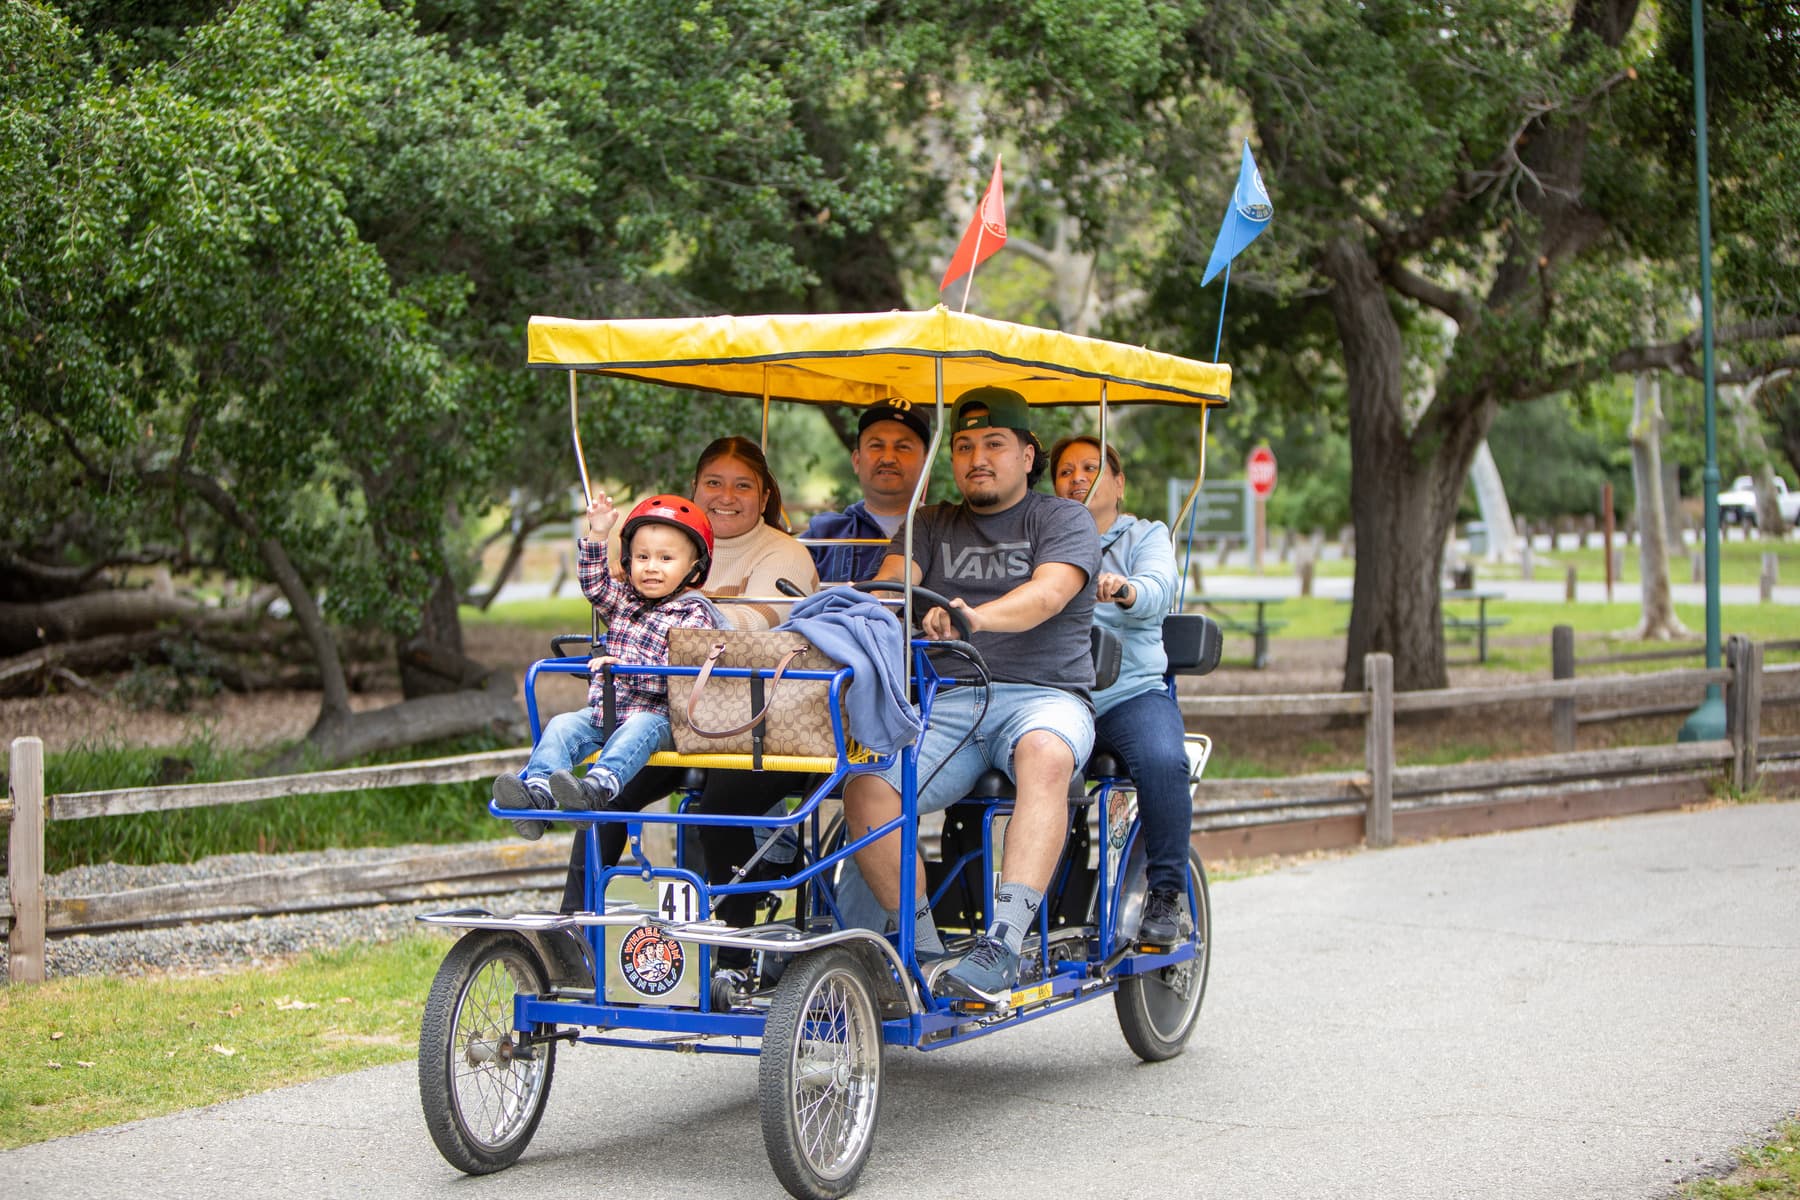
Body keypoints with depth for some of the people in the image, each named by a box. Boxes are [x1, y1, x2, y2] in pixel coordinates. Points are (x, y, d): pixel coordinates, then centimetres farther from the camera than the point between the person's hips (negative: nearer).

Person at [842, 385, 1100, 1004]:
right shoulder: (931, 525, 23)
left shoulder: (1063, 519, 9)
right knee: (866, 790, -25)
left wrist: (974, 616, -32)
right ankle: (923, 949, -16)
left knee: (1044, 755, -39)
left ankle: (1003, 943, -45)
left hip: (1044, 693, -3)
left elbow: (1048, 593, -11)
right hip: (946, 698, 3)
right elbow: (891, 581, 4)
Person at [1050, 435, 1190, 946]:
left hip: (1131, 693, -2)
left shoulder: (1146, 536, 15)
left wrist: (1124, 590, -32)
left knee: (1163, 760, -32)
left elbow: (1160, 588, -7)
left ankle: (1166, 892, -15)